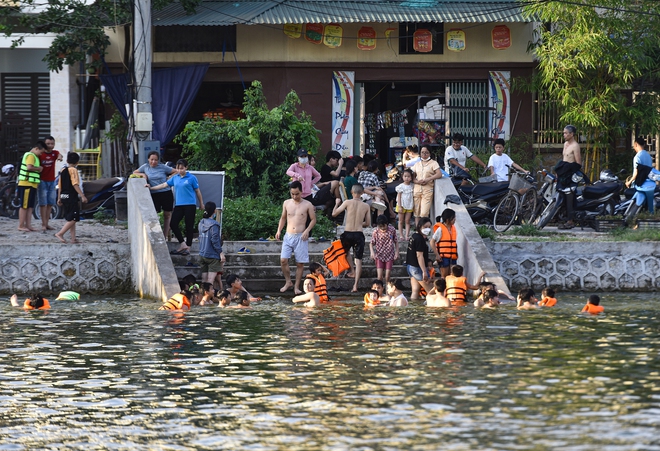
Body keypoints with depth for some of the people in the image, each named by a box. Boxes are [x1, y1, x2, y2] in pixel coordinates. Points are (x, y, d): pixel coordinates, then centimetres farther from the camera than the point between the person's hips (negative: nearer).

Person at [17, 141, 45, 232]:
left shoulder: (34, 156, 20)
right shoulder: (30, 155, -12)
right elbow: (29, 167, -26)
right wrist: (39, 168, -12)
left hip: (32, 184, 10)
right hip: (26, 184, -10)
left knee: (30, 207, 9)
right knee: (24, 206, -6)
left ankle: (28, 225, 11)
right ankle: (21, 226, -3)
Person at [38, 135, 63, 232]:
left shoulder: (54, 153, 2)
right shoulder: (40, 154, -6)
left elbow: (59, 155, -21)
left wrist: (59, 157, -44)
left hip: (52, 181, 5)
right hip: (43, 181, -5)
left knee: (50, 203, 8)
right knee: (43, 203, -6)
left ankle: (46, 224, 15)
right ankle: (43, 224, -5)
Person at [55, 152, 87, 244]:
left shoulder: (63, 170, 12)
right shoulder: (73, 170, -10)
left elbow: (60, 186, 15)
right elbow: (75, 185, -18)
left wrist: (59, 198, 21)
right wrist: (82, 196, -19)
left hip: (64, 197, 8)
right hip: (72, 197, -8)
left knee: (71, 219, 12)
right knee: (73, 219, -6)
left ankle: (73, 238, 11)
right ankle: (60, 234, -12)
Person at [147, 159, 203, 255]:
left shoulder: (192, 178, -3)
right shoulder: (175, 178, 10)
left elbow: (197, 191, 4)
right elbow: (164, 185, 12)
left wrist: (201, 204, 10)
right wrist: (151, 188, 5)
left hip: (190, 205, -5)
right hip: (179, 205, 5)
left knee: (189, 226, 0)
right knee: (173, 224, -5)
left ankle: (188, 247, 10)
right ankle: (182, 244, 6)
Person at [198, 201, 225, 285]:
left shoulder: (201, 223, 9)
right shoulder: (213, 225, -15)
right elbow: (215, 240, -18)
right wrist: (221, 253, -12)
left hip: (202, 255, 7)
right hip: (212, 255, -7)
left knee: (204, 280, 8)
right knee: (210, 281, -7)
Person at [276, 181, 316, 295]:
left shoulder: (307, 205, -1)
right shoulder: (287, 203, 7)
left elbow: (313, 220, 3)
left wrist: (307, 230, -12)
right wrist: (279, 230, 6)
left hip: (300, 237, -2)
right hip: (288, 236, 2)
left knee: (300, 263, 0)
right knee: (283, 260, -9)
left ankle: (297, 286, 9)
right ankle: (288, 282, 10)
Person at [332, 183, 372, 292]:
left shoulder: (347, 202, -6)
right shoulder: (366, 206, 1)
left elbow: (334, 214, -3)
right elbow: (368, 223, 8)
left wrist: (337, 204, 15)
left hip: (347, 233, -1)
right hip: (359, 234, 1)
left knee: (344, 253, 31)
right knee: (358, 260, 2)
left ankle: (352, 271, 23)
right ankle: (355, 286, -4)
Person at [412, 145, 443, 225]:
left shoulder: (433, 163, 5)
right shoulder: (417, 164, 18)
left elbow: (439, 174, -9)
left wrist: (427, 179, -17)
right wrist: (417, 181, -7)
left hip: (428, 189, -5)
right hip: (417, 189, 5)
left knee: (424, 213, -14)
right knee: (416, 213, 1)